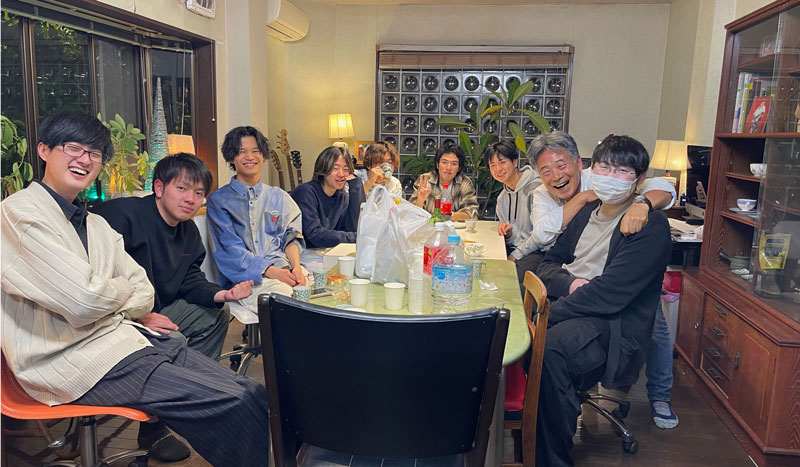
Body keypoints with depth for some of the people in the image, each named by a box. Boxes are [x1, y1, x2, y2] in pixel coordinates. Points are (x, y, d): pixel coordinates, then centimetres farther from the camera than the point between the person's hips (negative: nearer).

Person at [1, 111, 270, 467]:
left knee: (254, 394, -8)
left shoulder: (96, 224, 18)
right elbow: (83, 300, -18)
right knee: (232, 404, -20)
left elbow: (144, 293, 13)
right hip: (73, 360, -8)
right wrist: (122, 291, 3)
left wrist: (104, 298, -6)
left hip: (125, 333, 8)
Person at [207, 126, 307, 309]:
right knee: (280, 293, -35)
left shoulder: (279, 197, 21)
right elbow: (230, 248, -2)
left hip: (283, 268, 3)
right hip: (244, 275, -3)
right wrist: (269, 271, -17)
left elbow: (291, 237, 13)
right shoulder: (218, 200, 9)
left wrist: (296, 266, -10)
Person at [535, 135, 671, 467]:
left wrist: (546, 314, -20)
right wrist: (570, 283, -6)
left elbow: (609, 293, -17)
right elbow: (549, 263, 18)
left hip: (614, 327, -7)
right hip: (568, 309, 7)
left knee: (550, 346, -35)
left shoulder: (651, 225, -6)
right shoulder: (587, 212, 17)